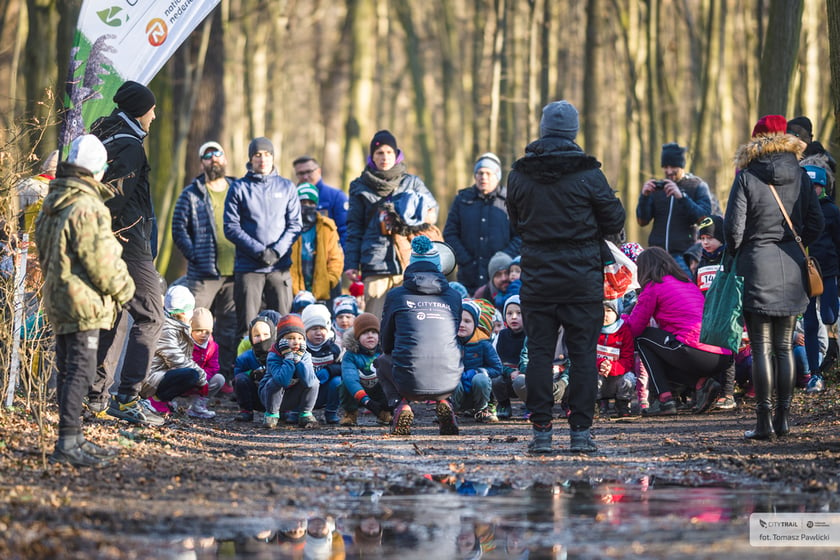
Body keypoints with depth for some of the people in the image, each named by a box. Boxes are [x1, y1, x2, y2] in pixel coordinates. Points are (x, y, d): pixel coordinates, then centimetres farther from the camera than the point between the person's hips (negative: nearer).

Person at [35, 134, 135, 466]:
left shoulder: (52, 206, 13)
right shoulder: (87, 208, -17)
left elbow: (44, 251, 22)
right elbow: (100, 259, -18)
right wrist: (122, 288, -2)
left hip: (58, 298, 10)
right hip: (83, 301, -10)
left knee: (68, 370, 14)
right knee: (80, 371, -10)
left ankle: (74, 439, 22)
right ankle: (68, 444, -13)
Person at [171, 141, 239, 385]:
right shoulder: (191, 194, 3)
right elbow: (179, 229, 1)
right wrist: (194, 256, -9)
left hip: (234, 273, 4)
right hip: (203, 273, -3)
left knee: (231, 328, 9)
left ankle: (228, 374, 17)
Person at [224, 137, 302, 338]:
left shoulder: (287, 187, 11)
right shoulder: (239, 188, 5)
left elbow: (295, 224, 6)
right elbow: (231, 227, -1)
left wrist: (277, 251, -10)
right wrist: (259, 251, -12)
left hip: (280, 268, 1)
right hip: (248, 267, -1)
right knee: (247, 325, -3)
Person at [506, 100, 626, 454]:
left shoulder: (519, 175, 1)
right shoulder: (588, 174, -7)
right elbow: (614, 221, 0)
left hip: (537, 276, 2)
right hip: (582, 277, -2)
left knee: (539, 353, 5)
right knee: (583, 354, 3)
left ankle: (541, 431, 3)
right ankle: (580, 431, 1)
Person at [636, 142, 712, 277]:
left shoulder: (697, 186, 7)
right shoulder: (657, 186, 15)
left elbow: (704, 218, -8)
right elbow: (642, 221, 10)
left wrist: (681, 196, -19)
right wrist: (644, 196, -8)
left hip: (683, 255, -3)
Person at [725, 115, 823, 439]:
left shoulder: (747, 178, -7)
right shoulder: (800, 176, 4)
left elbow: (734, 227, -10)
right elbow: (816, 223, 5)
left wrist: (734, 253, 9)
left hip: (757, 267, -4)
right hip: (792, 267, 4)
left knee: (762, 348, -2)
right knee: (785, 346, 10)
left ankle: (764, 421, -4)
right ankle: (783, 418, 10)